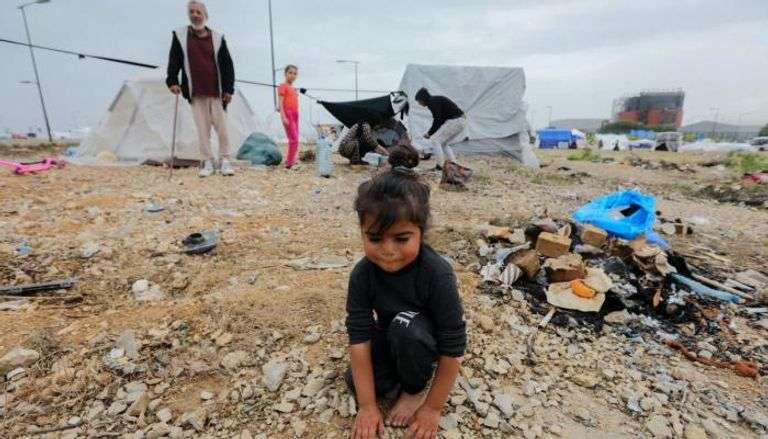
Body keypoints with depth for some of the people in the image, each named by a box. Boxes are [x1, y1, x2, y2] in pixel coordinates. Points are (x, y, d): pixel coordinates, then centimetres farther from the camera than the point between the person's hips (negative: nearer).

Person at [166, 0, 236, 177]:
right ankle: (208, 162, 7)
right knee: (202, 129, 1)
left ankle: (224, 160, 9)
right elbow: (174, 60, 10)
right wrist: (172, 81, -3)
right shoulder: (180, 35, 10)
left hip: (217, 92, -1)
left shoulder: (217, 38, 7)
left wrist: (229, 89, -2)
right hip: (196, 93, 1)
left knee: (222, 128, -2)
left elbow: (227, 65, 5)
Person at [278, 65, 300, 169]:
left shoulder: (293, 88, 19)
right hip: (287, 114, -8)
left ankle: (291, 161, 15)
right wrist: (283, 117, -20)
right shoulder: (283, 86, -4)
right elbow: (280, 103, -12)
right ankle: (290, 163, -9)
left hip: (295, 114, 8)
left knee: (295, 140, 8)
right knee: (294, 139, -13)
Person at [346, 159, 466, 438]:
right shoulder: (362, 274, -25)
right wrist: (367, 406, -21)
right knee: (356, 382, -17)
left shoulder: (438, 274, -35)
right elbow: (359, 337, -23)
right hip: (389, 337, 3)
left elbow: (453, 347, -28)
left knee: (406, 325, -35)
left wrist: (432, 408, -19)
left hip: (425, 338, -3)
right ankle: (402, 369, 12)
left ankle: (415, 388, -6)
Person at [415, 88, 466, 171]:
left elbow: (437, 120, -16)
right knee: (443, 144, 17)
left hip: (454, 121, -10)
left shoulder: (433, 102, -9)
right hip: (461, 121, 10)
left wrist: (429, 133, -6)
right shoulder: (436, 101, 21)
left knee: (435, 140, -4)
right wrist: (431, 132, 16)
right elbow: (440, 120, 24)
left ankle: (440, 166, -3)